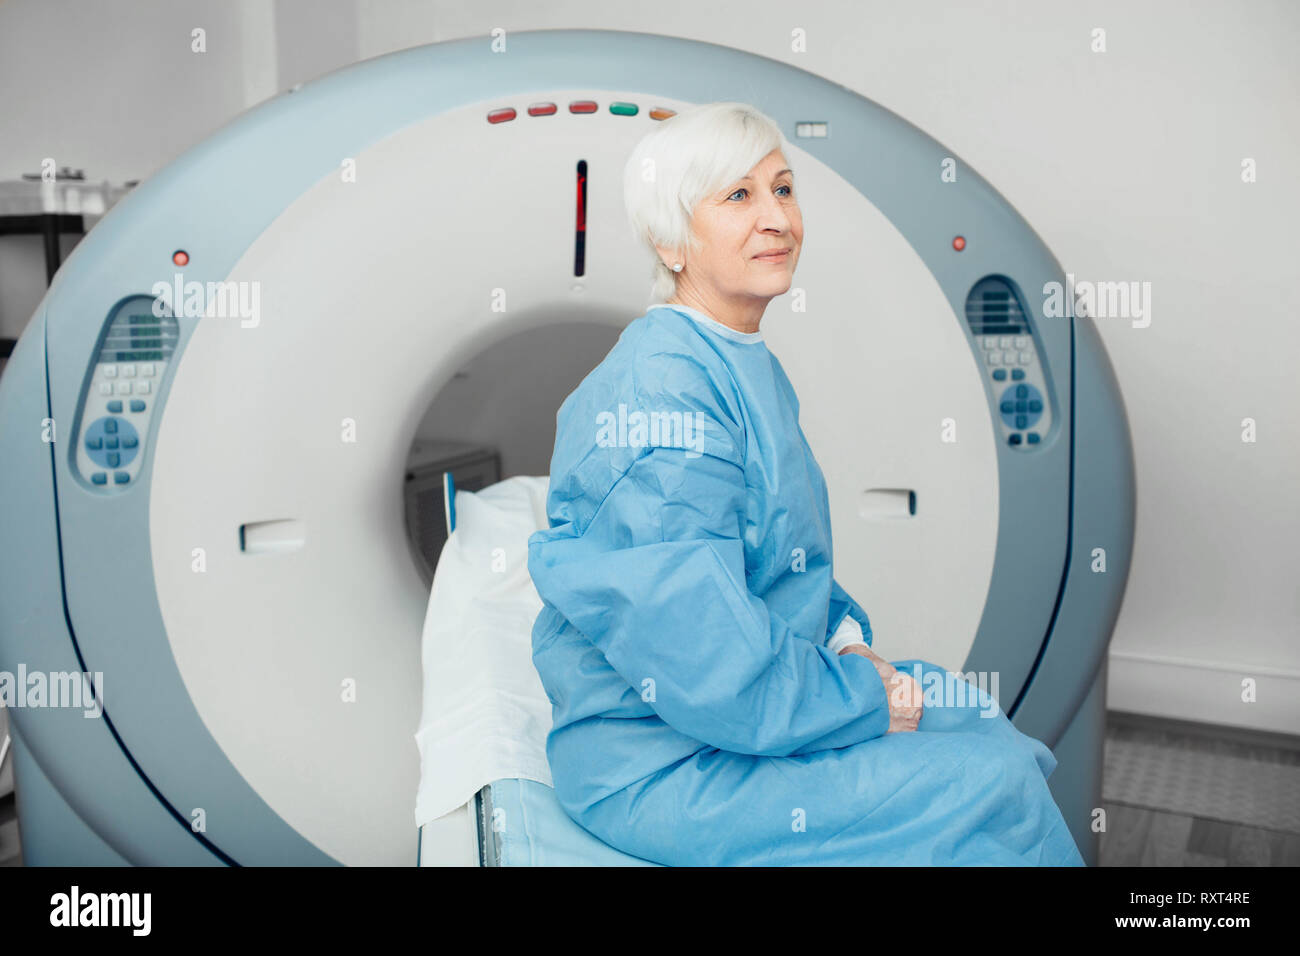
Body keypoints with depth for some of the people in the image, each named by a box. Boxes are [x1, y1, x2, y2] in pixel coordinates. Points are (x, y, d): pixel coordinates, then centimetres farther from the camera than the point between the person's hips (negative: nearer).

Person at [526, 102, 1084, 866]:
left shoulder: (751, 369, 8)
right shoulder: (660, 397, -25)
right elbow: (714, 672, -28)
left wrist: (848, 639, 1)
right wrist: (869, 696, -15)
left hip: (764, 688, 10)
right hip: (660, 766, -9)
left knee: (983, 717, 7)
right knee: (992, 783, -12)